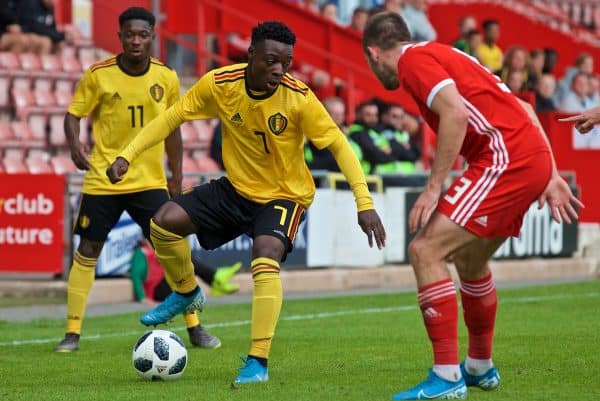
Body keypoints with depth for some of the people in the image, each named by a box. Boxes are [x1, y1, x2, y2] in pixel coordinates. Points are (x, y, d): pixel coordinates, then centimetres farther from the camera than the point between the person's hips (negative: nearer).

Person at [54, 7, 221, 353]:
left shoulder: (167, 78, -1)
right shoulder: (98, 75, -7)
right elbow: (74, 115, 0)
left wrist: (177, 175, 11)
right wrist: (75, 145, -20)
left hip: (151, 181, 1)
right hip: (103, 180, -1)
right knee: (87, 252, 1)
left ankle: (195, 328, 7)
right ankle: (73, 334, 9)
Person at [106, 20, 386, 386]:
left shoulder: (299, 98, -24)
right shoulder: (219, 84, -16)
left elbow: (339, 145, -19)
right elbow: (172, 117, -4)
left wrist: (364, 203, -26)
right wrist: (127, 156, -11)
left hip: (285, 194, -4)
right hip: (236, 188, 4)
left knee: (265, 259, -30)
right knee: (164, 222, -12)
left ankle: (258, 363, -23)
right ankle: (186, 292, 18)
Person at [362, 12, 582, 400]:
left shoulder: (413, 59, -2)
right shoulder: (444, 55, 25)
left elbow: (455, 112, -19)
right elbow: (523, 109, 24)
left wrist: (433, 188, -17)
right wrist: (550, 176, 22)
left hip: (506, 159, -10)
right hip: (536, 158, 10)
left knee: (426, 251, -12)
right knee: (470, 259, 27)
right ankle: (481, 367, 43)